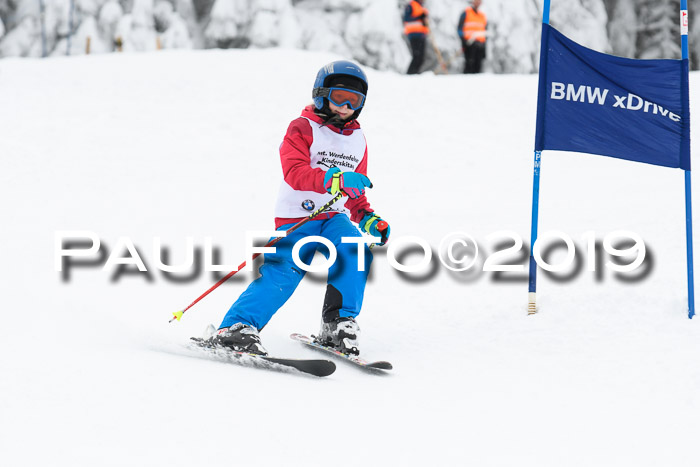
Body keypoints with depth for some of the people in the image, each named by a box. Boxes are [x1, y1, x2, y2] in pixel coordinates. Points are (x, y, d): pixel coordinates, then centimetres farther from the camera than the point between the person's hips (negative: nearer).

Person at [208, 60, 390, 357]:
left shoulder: (357, 140, 16)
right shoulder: (303, 129, -4)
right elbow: (294, 172, -21)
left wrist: (368, 218, 9)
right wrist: (334, 180, -35)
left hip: (334, 218, 5)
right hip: (296, 218, -5)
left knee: (356, 252, -24)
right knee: (283, 272, -23)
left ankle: (337, 323, -13)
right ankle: (238, 327, -19)